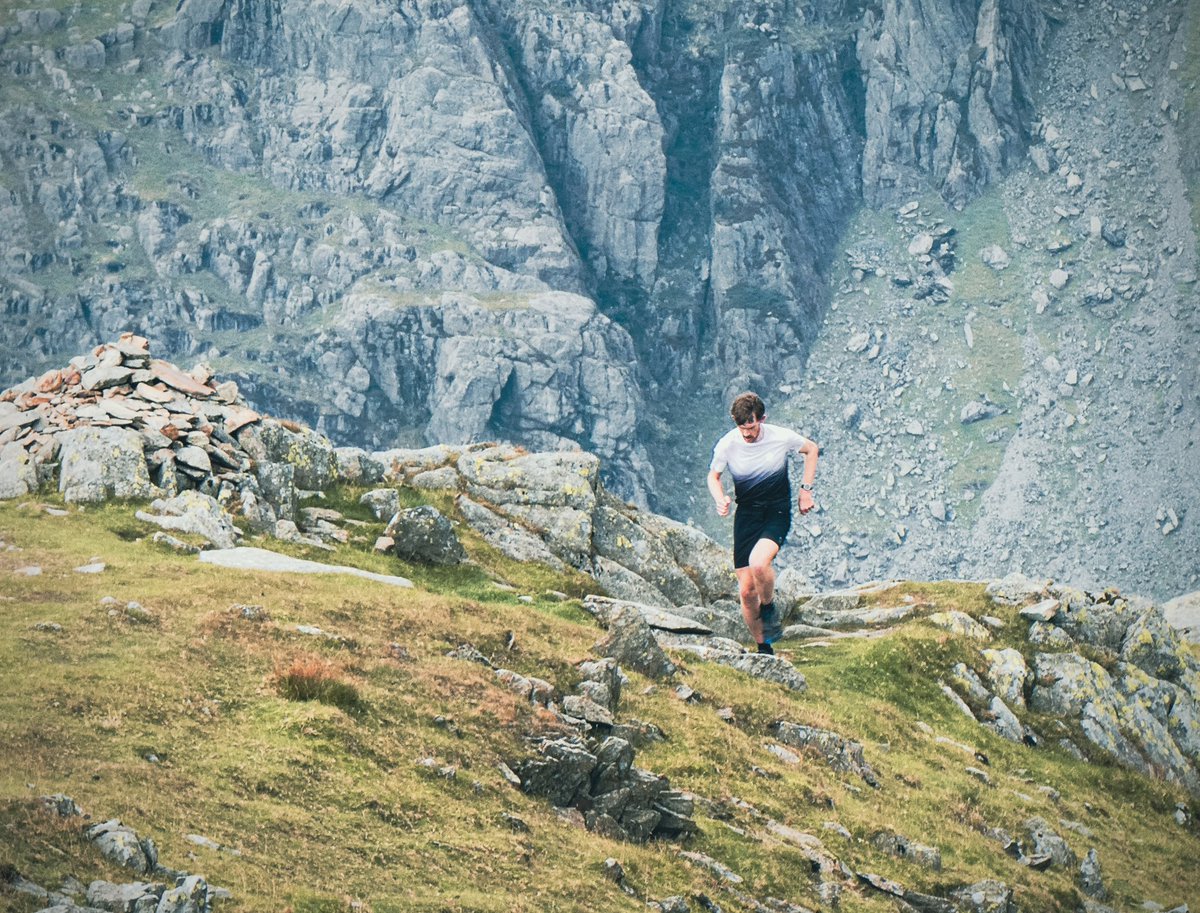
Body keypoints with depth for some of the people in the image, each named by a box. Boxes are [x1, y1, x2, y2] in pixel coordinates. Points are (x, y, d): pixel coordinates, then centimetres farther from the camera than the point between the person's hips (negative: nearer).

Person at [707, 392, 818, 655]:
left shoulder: (781, 437, -14)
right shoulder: (727, 445, -12)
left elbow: (811, 449, 7)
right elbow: (713, 476, 7)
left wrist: (806, 490, 1)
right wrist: (720, 499, -15)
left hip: (777, 513, -2)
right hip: (747, 514, 2)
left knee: (758, 562, -33)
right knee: (746, 591, -3)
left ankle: (769, 607, -2)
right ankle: (763, 648, 17)